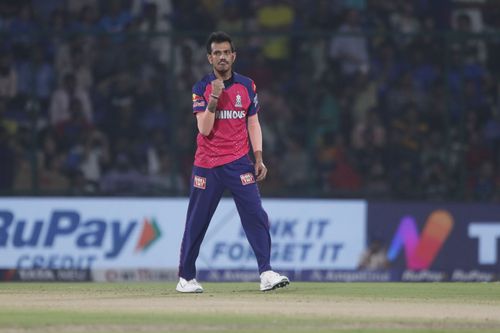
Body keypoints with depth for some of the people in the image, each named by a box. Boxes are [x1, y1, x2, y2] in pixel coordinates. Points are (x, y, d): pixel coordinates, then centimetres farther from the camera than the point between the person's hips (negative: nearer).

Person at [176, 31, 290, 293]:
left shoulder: (246, 86, 7)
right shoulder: (202, 88, 0)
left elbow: (253, 124, 11)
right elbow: (204, 129, -10)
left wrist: (259, 159, 2)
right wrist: (214, 98, -20)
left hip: (239, 163, 1)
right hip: (207, 165, -1)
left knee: (256, 215, -14)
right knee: (196, 223, 4)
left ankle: (266, 273, -18)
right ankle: (186, 278, 17)